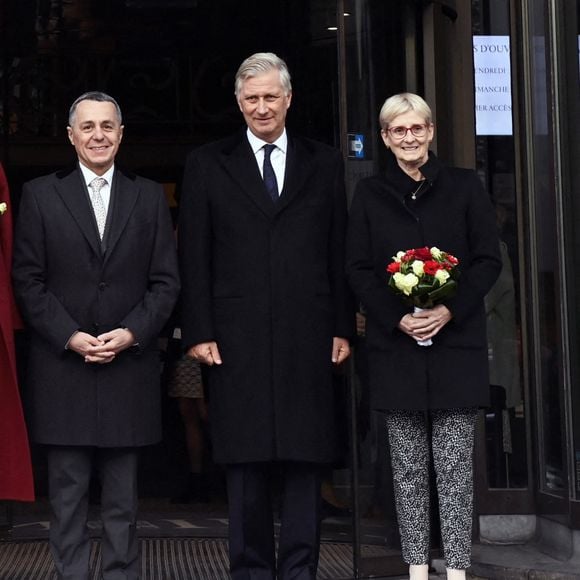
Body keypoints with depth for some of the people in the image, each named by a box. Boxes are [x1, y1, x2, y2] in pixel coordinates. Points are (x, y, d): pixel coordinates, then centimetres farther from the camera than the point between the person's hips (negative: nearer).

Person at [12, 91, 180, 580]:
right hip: (63, 367, -1)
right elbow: (29, 281, 1)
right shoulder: (40, 195, 6)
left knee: (123, 497, 5)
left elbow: (166, 281, 6)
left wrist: (131, 333, -9)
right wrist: (70, 337, -10)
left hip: (129, 368, 1)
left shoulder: (150, 197, 10)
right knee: (68, 494, 3)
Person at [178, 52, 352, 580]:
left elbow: (339, 253, 10)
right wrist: (199, 332, -3)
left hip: (308, 336, 1)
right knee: (245, 460, 2)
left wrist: (342, 328, 4)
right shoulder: (207, 165, 8)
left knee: (306, 457, 3)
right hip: (237, 337, -1)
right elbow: (194, 257, 4)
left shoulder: (324, 164, 12)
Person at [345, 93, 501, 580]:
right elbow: (358, 269, 5)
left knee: (455, 465, -2)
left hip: (456, 341, -1)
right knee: (408, 466, 4)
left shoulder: (464, 186, 5)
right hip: (396, 344, 1)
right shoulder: (370, 194, 8)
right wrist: (397, 318, -9)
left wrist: (449, 310, -12)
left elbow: (489, 260, 2)